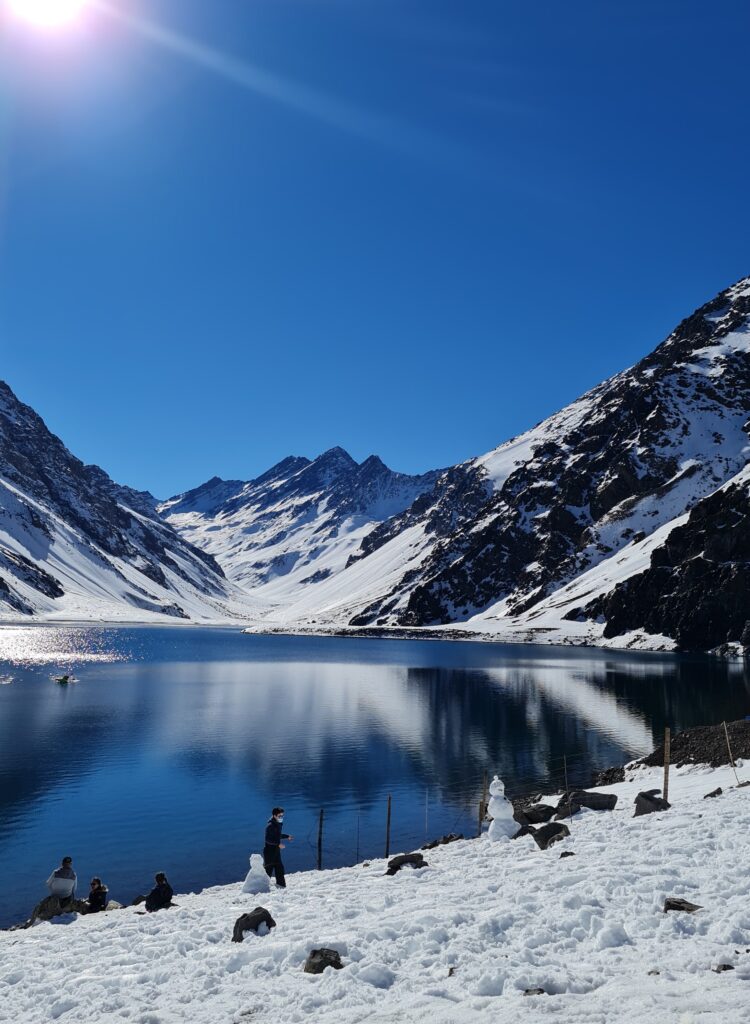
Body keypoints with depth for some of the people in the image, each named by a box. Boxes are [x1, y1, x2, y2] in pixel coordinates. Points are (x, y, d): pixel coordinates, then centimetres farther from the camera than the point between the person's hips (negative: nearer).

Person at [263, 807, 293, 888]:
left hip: (276, 851, 9)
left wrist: (287, 836, 21)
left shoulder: (278, 824, 9)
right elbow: (267, 839, -25)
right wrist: (278, 844, -29)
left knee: (279, 868, 15)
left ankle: (281, 884, 25)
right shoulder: (270, 826, -20)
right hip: (269, 851, -9)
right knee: (268, 869, -4)